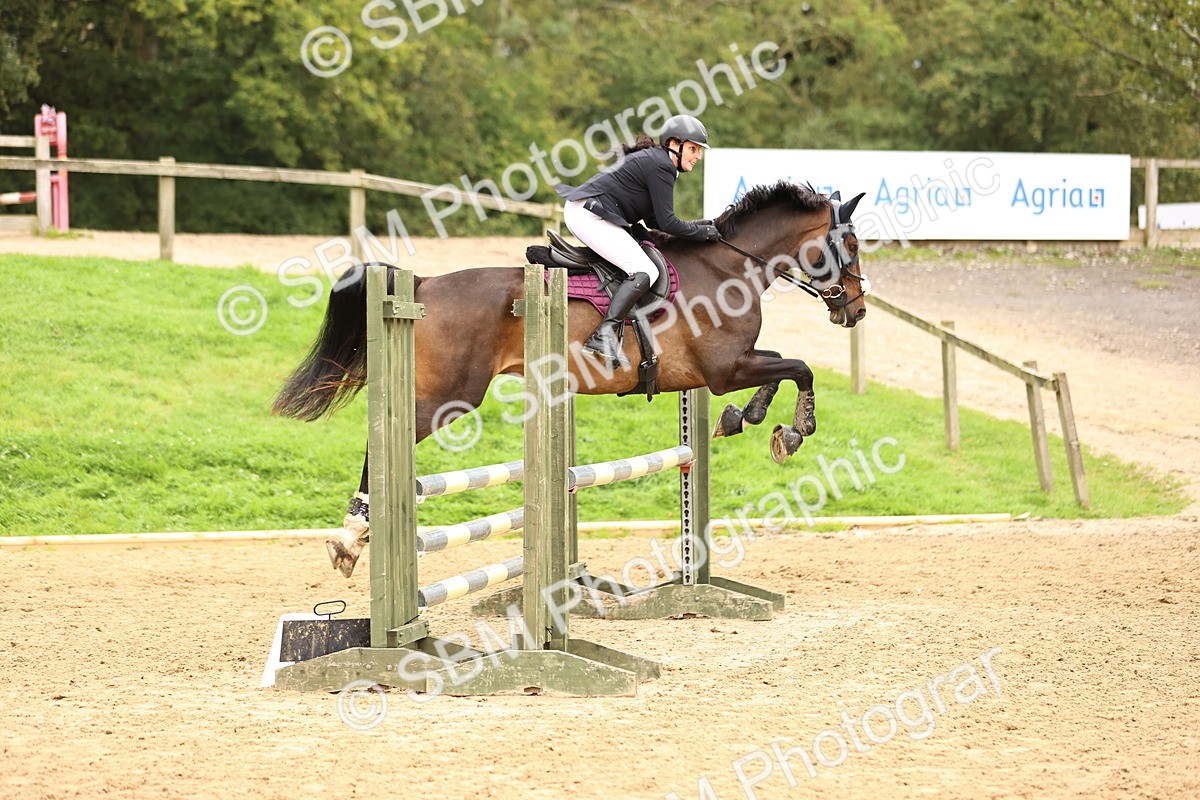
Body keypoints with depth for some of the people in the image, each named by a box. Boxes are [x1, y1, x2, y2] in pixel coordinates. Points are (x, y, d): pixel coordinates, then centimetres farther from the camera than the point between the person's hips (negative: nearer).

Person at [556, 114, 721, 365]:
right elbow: (667, 222, -14)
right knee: (644, 271, -18)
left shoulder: (654, 159, 20)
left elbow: (654, 220, 21)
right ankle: (604, 335, -29)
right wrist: (701, 233, 0)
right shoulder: (661, 166, -12)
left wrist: (695, 226, 13)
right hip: (590, 217, -11)